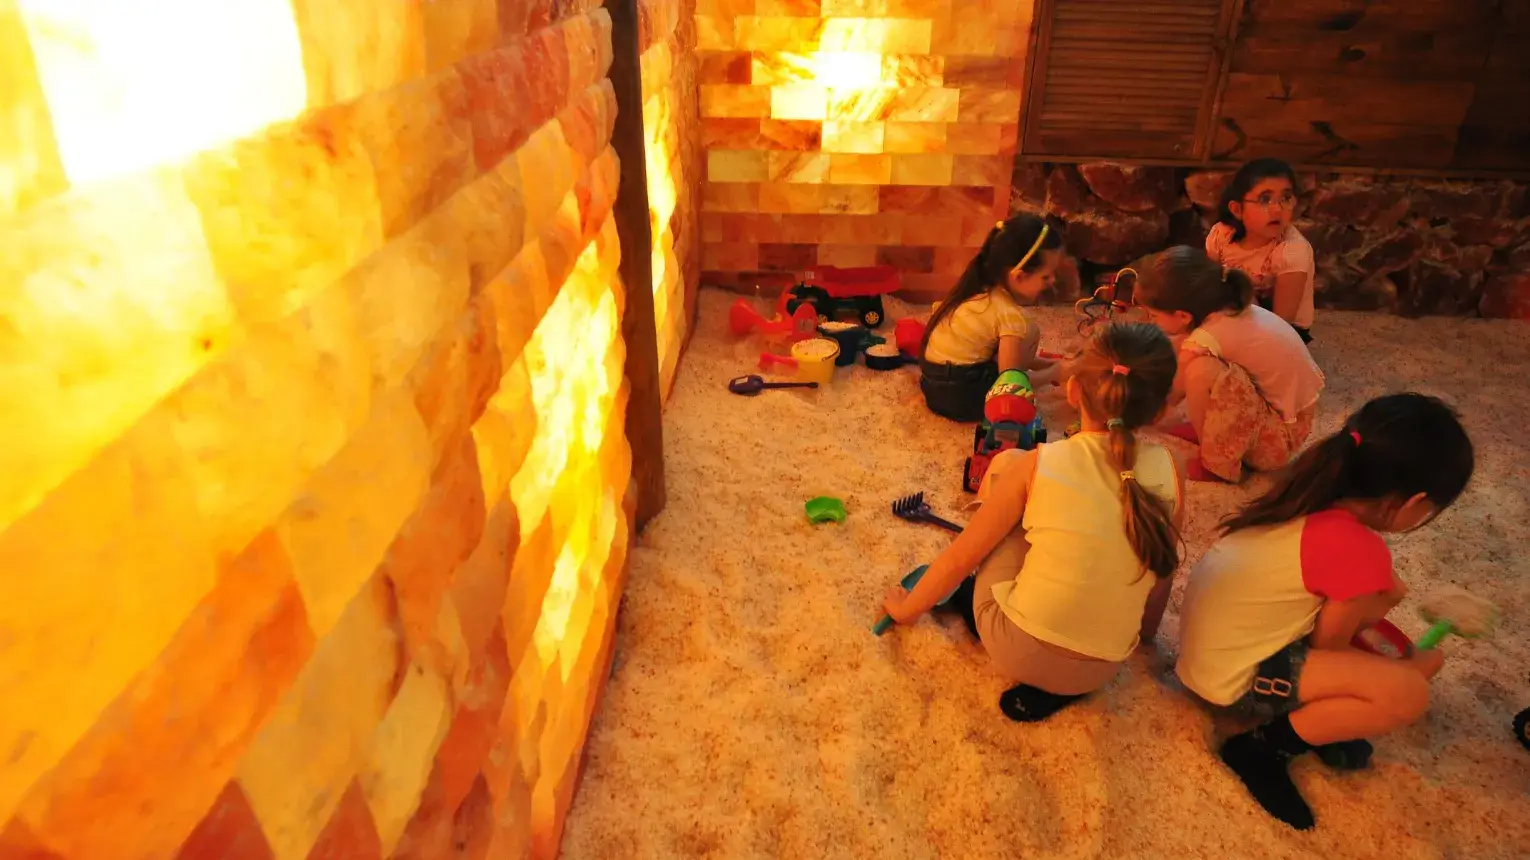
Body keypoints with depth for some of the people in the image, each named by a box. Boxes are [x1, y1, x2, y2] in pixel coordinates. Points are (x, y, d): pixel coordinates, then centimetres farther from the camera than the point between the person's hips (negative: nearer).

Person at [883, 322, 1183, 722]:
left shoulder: (1038, 464, -12)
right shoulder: (1167, 470, -6)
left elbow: (961, 556, -2)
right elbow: (1163, 569, 9)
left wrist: (907, 607, 15)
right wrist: (1144, 632, 29)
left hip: (1015, 652, -2)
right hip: (1099, 672, 2)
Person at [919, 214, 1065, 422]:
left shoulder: (982, 287, 7)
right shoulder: (1010, 315, -19)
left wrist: (1045, 363, 18)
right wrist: (1054, 372, 2)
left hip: (934, 384, 8)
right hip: (960, 397, -8)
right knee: (1031, 332, -1)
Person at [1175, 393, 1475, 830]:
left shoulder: (1316, 493, -2)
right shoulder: (1361, 551, -25)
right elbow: (1327, 646, -8)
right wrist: (1409, 666, 9)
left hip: (1217, 638, 9)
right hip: (1231, 672, -9)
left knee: (1382, 590, 11)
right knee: (1408, 693, -14)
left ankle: (1314, 712, 13)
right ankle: (1265, 746, -4)